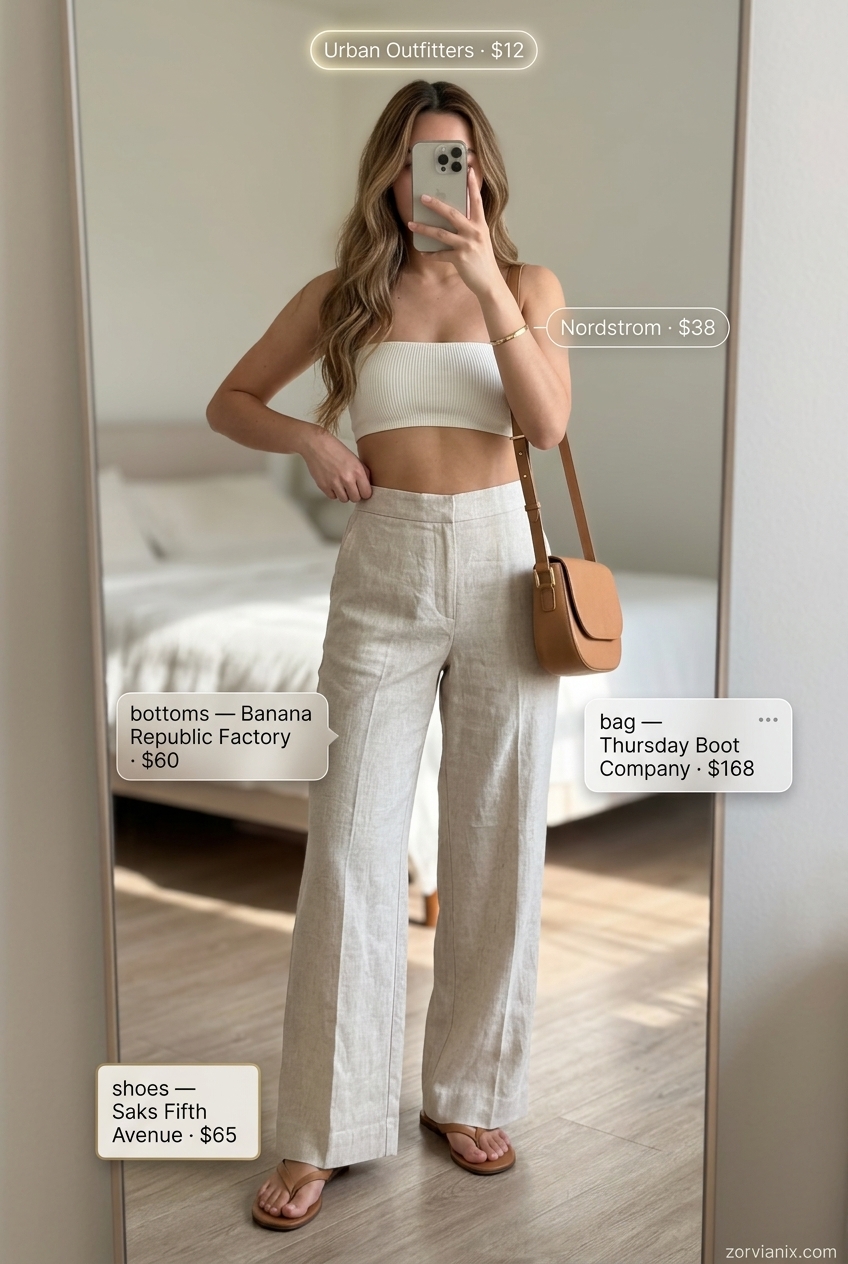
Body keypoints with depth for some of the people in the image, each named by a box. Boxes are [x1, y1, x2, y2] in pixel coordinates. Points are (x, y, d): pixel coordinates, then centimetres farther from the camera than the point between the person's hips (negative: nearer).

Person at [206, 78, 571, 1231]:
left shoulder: (528, 286, 6)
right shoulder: (342, 297, 6)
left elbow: (548, 422, -10)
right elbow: (229, 402, 13)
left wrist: (489, 285, -20)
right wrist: (308, 438, -7)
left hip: (501, 569, 1)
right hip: (384, 575, 0)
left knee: (497, 839, 6)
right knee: (352, 845, -3)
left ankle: (471, 1092, 23)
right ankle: (325, 1132, 8)